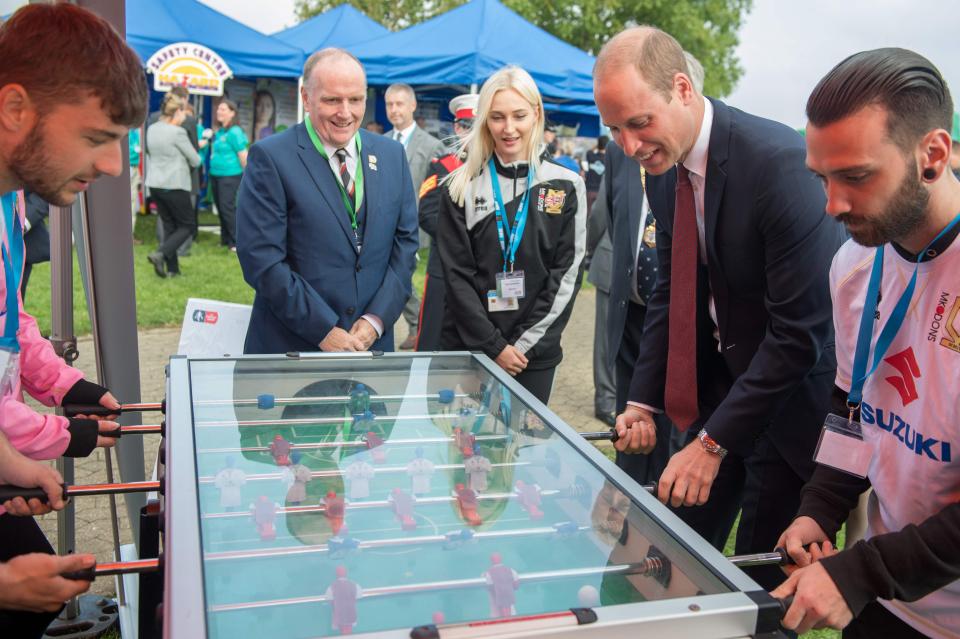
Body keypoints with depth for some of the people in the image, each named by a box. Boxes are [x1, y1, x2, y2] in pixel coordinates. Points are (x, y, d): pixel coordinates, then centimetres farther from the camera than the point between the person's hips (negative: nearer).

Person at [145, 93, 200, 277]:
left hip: (154, 184, 7)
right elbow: (195, 160, -6)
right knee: (188, 225, 6)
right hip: (174, 185, -7)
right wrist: (194, 158, 15)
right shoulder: (177, 132, -14)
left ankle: (172, 268, 13)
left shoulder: (151, 129, 7)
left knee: (169, 225, 14)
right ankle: (160, 254, -11)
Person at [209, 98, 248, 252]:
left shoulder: (234, 132, -13)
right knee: (220, 208, 12)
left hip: (230, 175, -9)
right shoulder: (219, 132, 13)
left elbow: (243, 155, -16)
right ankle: (225, 240, 22)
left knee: (227, 208, -9)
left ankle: (236, 242, -2)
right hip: (216, 174, 9)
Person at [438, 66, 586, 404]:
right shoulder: (461, 188, 0)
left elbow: (566, 275, -1)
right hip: (468, 347, 0)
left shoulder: (566, 187, 2)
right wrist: (494, 346, -9)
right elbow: (457, 275, -3)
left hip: (535, 354, 1)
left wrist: (524, 344, -8)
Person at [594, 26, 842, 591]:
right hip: (718, 378, 7)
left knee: (761, 577, 5)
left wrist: (714, 440, -23)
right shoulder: (665, 170, -2)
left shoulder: (780, 160, -26)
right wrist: (644, 401, 0)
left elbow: (800, 328, -25)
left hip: (792, 390, -6)